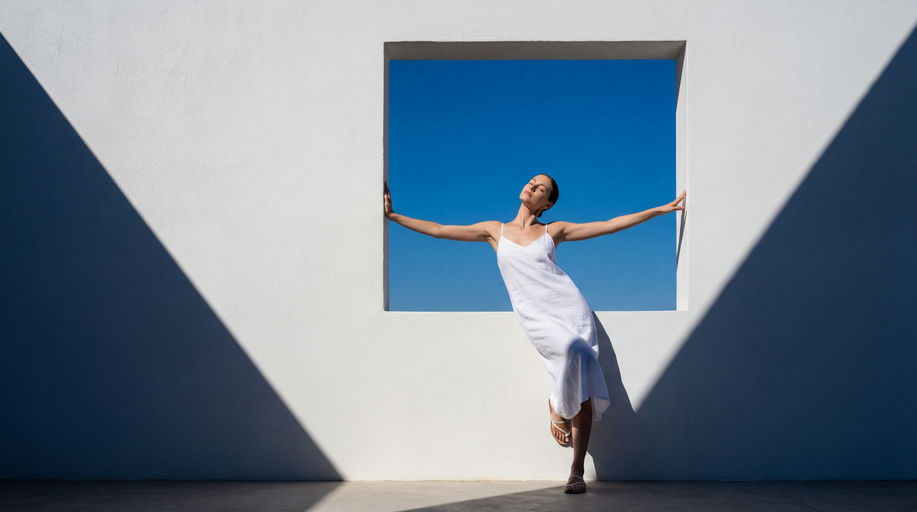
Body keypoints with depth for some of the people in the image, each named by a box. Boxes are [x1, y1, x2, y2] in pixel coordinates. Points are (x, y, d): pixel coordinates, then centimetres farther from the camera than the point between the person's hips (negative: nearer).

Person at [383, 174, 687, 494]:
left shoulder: (554, 231, 13)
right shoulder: (495, 231, 15)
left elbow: (612, 225, 14)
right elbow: (438, 230, 15)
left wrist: (661, 209, 12)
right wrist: (394, 216, 14)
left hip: (570, 306, 1)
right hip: (535, 317, -1)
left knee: (583, 388, -12)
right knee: (574, 351, -32)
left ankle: (577, 470, -4)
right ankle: (557, 408, -2)